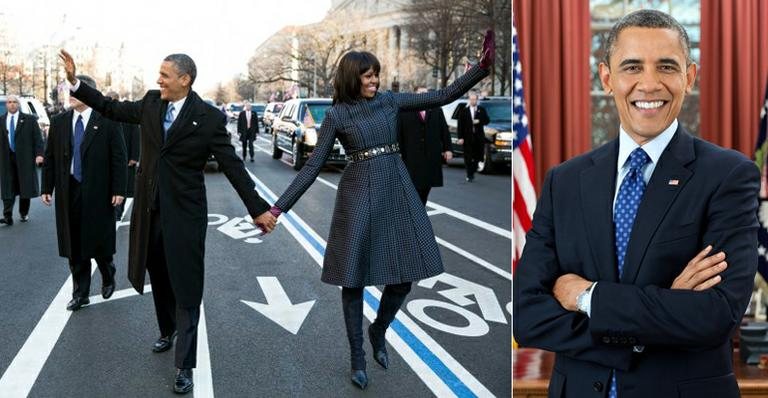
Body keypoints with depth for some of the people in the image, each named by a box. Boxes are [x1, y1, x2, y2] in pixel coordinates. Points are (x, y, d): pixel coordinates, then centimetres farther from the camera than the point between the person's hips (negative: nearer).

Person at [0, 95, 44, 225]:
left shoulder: (29, 119, 3)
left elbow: (38, 137, 0)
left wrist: (39, 154, -11)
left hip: (25, 158, -1)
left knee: (25, 186, 6)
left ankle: (24, 214, 19)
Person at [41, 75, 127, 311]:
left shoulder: (107, 122, -5)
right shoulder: (59, 122, 8)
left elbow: (118, 157, -6)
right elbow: (50, 157, 10)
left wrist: (118, 189, -10)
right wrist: (47, 188, 5)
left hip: (98, 192, -4)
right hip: (68, 192, 4)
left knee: (99, 241, 3)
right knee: (74, 246, 7)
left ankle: (108, 278, 31)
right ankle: (80, 293, 17)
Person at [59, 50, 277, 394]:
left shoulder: (208, 117, -12)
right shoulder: (151, 102, 2)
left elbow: (232, 165, -10)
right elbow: (112, 108, 14)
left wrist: (258, 208, -11)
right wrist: (75, 82, 7)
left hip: (184, 212, -5)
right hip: (149, 208, 5)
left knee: (186, 286, 0)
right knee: (158, 276, 22)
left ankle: (184, 365, 7)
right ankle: (167, 331, 47)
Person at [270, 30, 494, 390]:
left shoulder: (389, 100, 7)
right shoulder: (336, 115, -2)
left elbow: (442, 97, 6)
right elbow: (313, 166, -2)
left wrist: (482, 68, -3)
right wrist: (279, 206, -8)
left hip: (396, 190, 4)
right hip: (359, 195, -4)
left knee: (405, 272, 4)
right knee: (354, 279, 2)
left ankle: (379, 332, 32)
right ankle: (357, 357, 17)